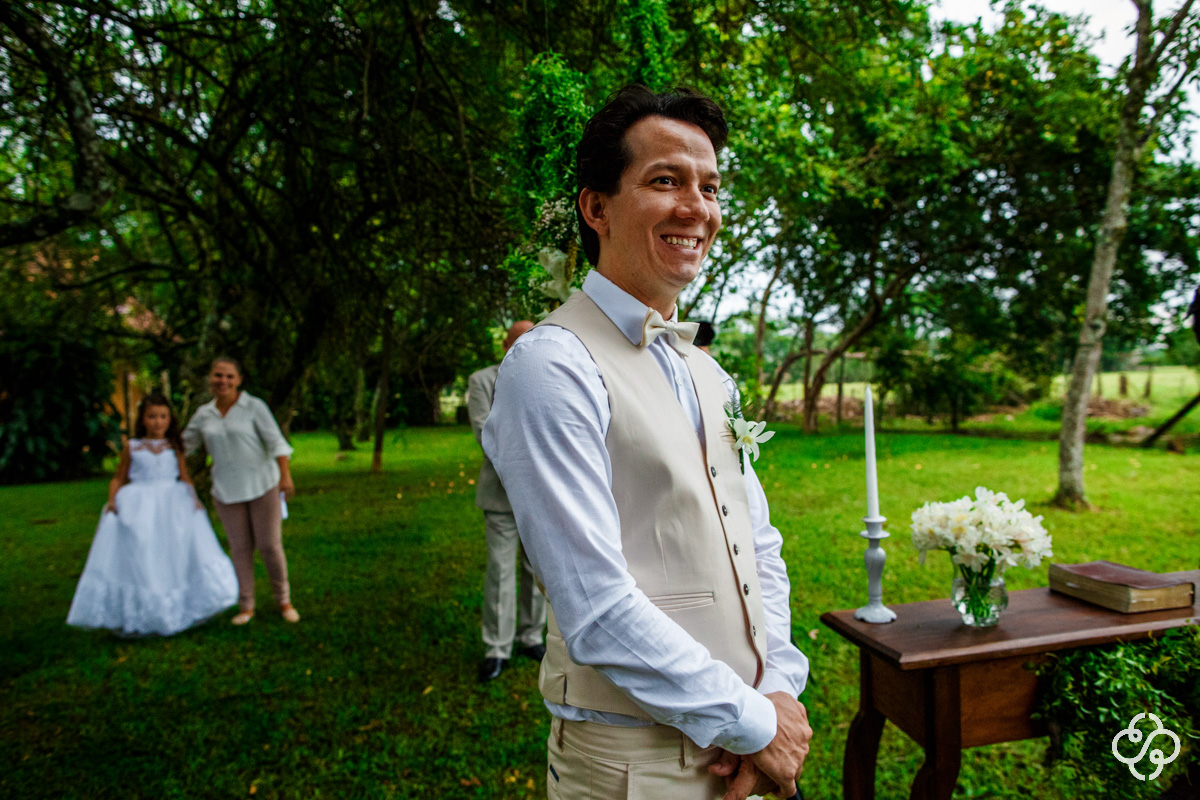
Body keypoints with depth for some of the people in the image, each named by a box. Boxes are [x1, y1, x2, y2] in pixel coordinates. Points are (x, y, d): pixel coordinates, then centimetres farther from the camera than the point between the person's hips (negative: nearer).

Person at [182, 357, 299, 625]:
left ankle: (284, 600, 17)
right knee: (240, 548, 7)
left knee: (270, 545, 0)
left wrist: (286, 475, -18)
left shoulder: (254, 407, -6)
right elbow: (183, 445, 18)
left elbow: (276, 441, -9)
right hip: (227, 490, 3)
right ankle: (246, 606, 19)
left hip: (262, 485, -3)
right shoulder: (203, 414, 5)